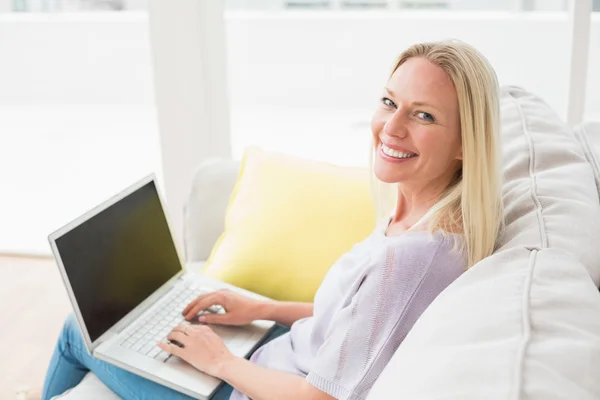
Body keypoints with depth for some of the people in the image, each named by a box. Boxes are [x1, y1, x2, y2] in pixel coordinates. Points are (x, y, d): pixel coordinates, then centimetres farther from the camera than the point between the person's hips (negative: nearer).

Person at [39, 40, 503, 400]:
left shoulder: (412, 256, -35)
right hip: (280, 355, 8)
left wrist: (221, 361, -13)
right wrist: (265, 308, 5)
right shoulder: (408, 212, -5)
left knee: (81, 330, 10)